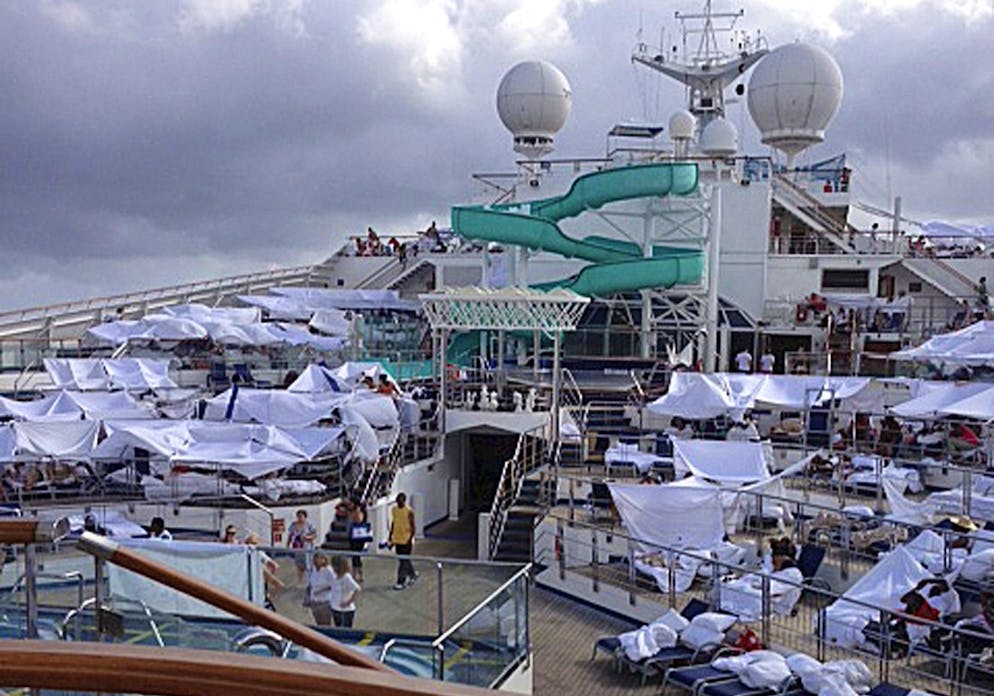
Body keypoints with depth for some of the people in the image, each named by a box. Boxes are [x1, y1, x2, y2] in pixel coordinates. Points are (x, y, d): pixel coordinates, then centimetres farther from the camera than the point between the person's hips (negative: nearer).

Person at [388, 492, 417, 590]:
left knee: (403, 561, -4)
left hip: (406, 540, -6)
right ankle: (412, 575, 36)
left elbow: (412, 526, -11)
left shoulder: (409, 511, -13)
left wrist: (410, 539, -17)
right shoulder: (394, 509, 6)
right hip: (397, 539, 7)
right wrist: (390, 538, 15)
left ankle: (401, 582, 0)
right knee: (405, 560, 17)